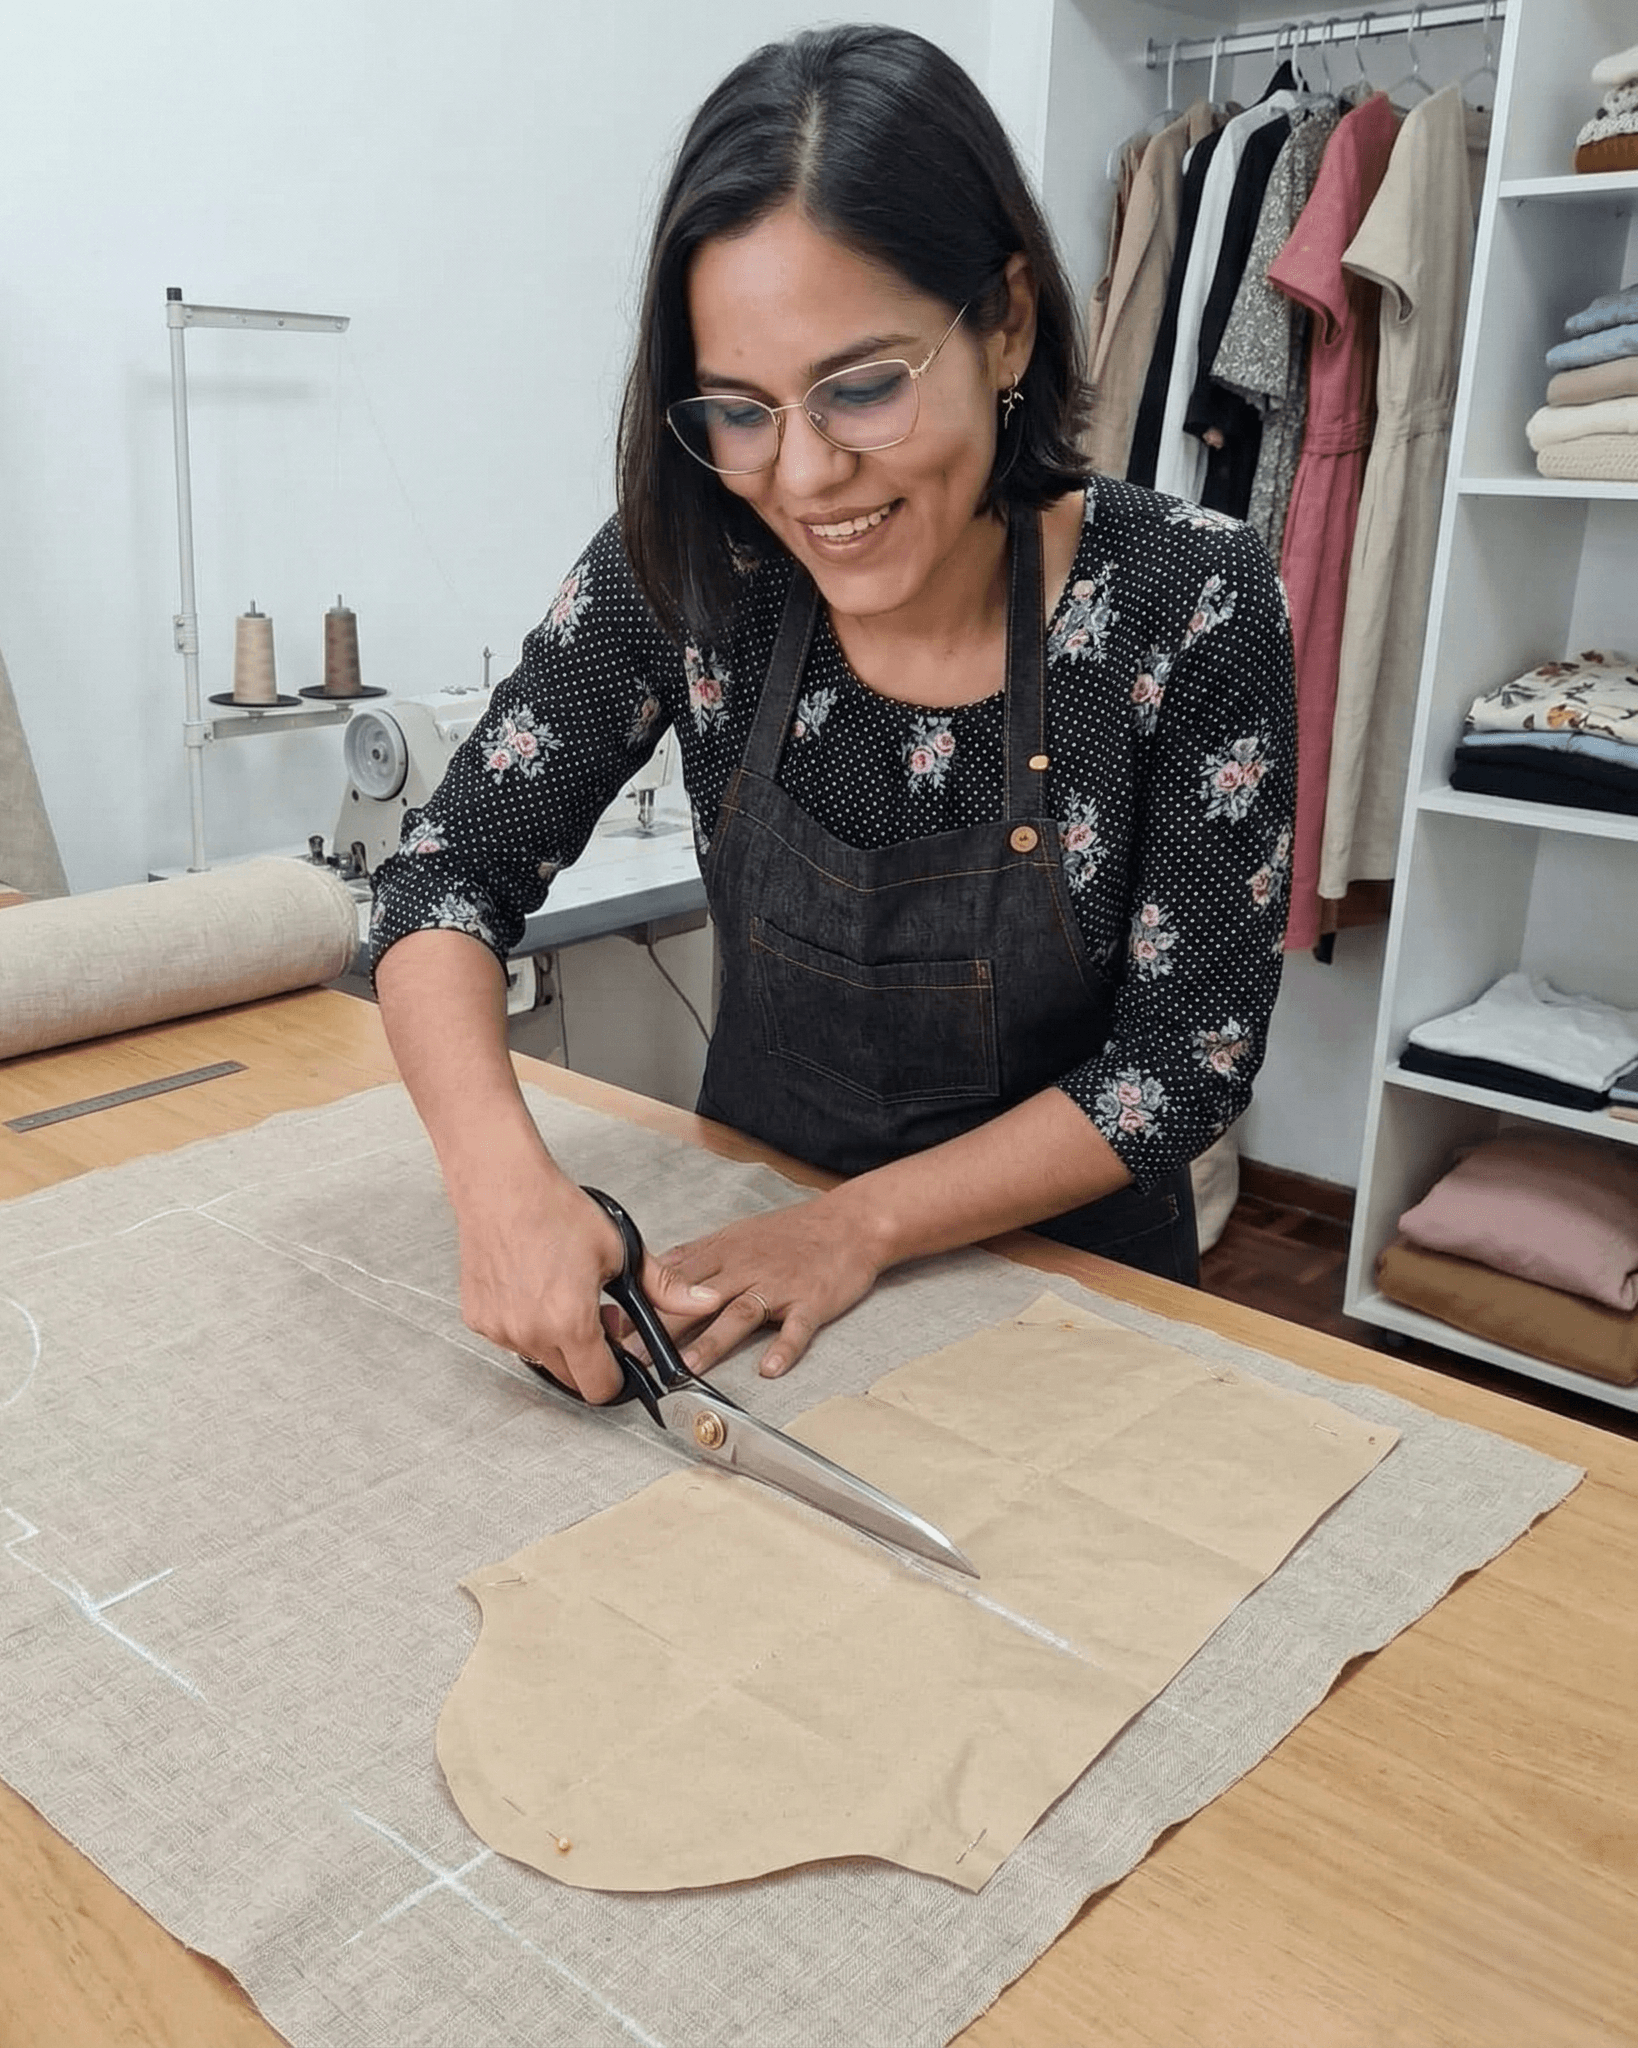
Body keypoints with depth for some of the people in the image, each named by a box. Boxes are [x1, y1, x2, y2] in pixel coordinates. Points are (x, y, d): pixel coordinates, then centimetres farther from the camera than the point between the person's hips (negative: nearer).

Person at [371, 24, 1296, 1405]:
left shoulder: (1189, 608, -20)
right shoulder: (687, 572, -15)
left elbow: (1191, 1055, -15)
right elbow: (449, 874, -13)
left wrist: (865, 1221, -24)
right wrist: (505, 1175, -32)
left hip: (1064, 1278, -2)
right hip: (751, 1260, 3)